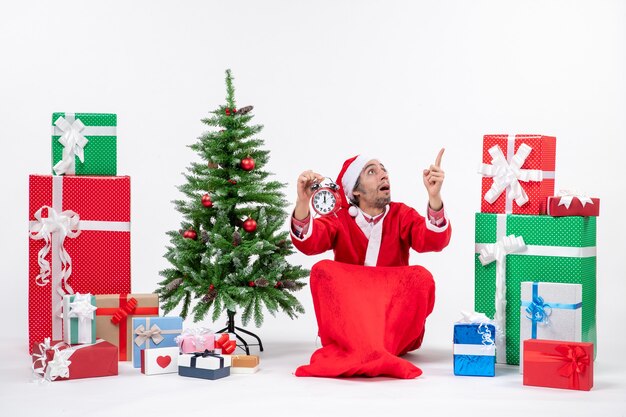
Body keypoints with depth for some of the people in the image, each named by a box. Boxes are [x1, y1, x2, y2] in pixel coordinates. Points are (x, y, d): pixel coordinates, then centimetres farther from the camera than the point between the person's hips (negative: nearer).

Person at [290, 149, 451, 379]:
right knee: (323, 270, -23)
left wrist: (434, 196, -31)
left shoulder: (402, 214, 4)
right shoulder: (339, 219, 2)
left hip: (396, 315, 1)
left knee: (421, 277, -25)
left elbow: (434, 241, -15)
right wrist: (303, 202, -35)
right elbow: (308, 243, -17)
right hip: (346, 317, -1)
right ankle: (372, 354, -37)